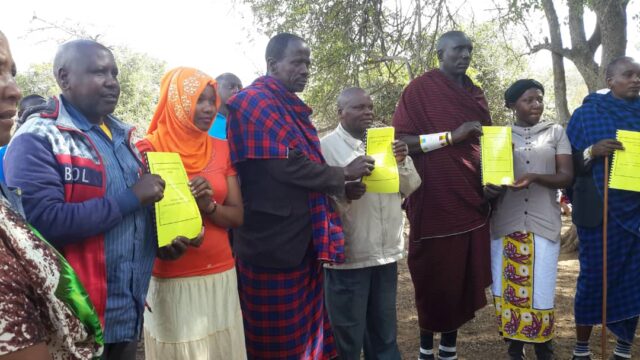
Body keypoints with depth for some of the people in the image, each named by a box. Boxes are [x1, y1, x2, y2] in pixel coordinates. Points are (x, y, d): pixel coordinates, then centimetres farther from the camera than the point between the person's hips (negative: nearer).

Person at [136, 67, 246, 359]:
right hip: (171, 280, -4)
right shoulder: (149, 150, -4)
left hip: (220, 276, 4)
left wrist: (209, 206, -14)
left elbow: (237, 216, 5)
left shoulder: (221, 149, 8)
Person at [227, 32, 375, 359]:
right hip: (272, 237, -9)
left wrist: (344, 185, 9)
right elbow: (284, 166, -21)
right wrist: (343, 174, -12)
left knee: (304, 325, 16)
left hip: (301, 235, 9)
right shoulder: (254, 102, -13)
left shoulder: (291, 107, 16)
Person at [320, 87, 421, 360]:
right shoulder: (326, 147, -8)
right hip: (348, 256, -5)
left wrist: (402, 162, -7)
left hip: (386, 252, 6)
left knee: (384, 332, 20)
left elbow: (410, 188, 11)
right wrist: (344, 193, -33)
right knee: (348, 336, 5)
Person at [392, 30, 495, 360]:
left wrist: (492, 181, 5)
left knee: (466, 278, 8)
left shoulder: (475, 95, 15)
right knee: (435, 278, 3)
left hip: (472, 200, 6)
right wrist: (451, 135, -19)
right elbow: (400, 140, -12)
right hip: (435, 202, -6)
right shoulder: (419, 89, -4)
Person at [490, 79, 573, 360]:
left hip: (543, 223, -1)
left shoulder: (555, 132, 6)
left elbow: (567, 176, -1)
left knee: (541, 291, -1)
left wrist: (535, 177, -18)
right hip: (505, 224, 1)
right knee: (508, 288, 3)